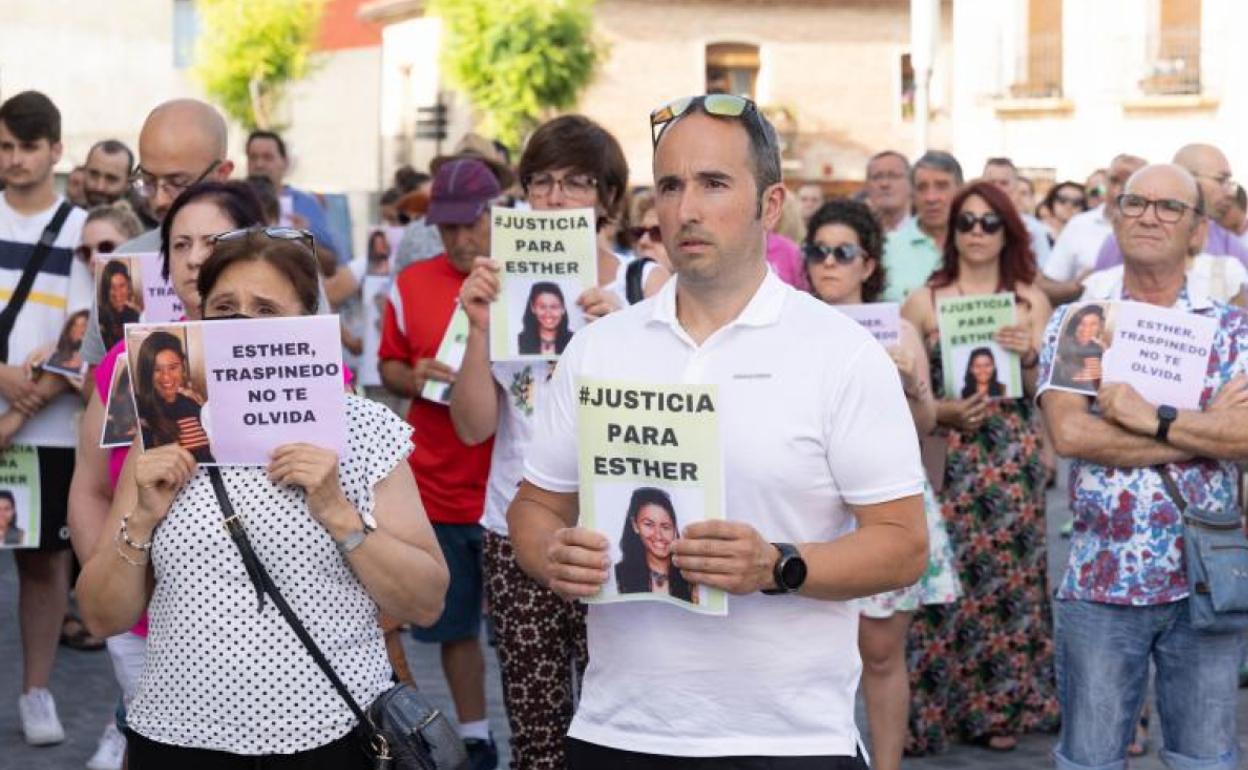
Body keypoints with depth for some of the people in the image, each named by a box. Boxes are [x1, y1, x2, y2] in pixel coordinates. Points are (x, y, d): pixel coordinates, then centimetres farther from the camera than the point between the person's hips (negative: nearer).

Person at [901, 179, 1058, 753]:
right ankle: (932, 706, 6)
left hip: (1013, 460, 2)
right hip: (945, 458, -2)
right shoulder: (923, 302, 1)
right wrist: (942, 411, -14)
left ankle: (1000, 706, 16)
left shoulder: (1030, 300, 6)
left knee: (1008, 575, 4)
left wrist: (1028, 355, -14)